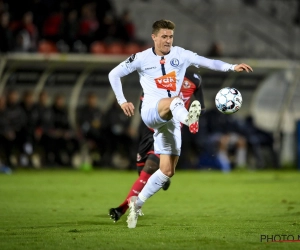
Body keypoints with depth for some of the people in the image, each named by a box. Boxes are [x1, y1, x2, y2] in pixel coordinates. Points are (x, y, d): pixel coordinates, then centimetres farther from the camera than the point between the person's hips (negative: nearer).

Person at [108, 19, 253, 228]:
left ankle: (137, 204, 12)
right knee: (174, 100, -38)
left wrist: (232, 67, -20)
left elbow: (208, 62, -5)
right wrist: (122, 101, 4)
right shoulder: (141, 58, 3)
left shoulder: (180, 55, 6)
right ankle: (189, 120, -74)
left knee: (168, 170, -2)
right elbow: (114, 74, 11)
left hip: (171, 119, 4)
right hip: (150, 112, -4)